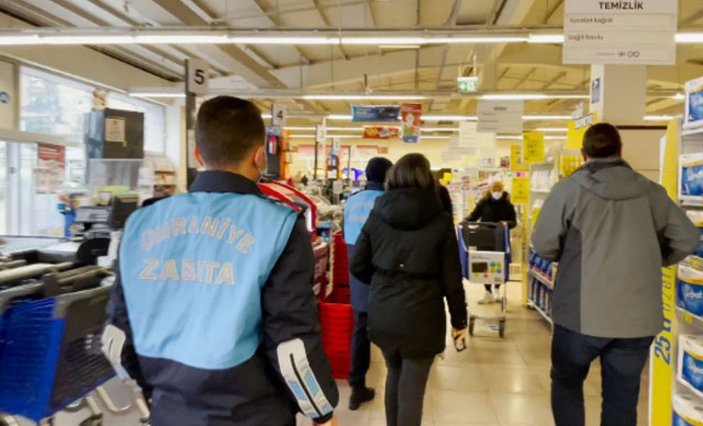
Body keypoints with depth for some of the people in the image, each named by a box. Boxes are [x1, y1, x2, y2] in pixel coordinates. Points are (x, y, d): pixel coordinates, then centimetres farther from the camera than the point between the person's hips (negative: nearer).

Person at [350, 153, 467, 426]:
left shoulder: (377, 215, 0)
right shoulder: (440, 221, -7)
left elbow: (358, 266, 3)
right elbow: (451, 278, -5)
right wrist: (459, 319, 7)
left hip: (381, 314, 4)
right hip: (421, 317, -4)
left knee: (395, 375, 26)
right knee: (412, 390, 7)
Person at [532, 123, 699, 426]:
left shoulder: (568, 189, -7)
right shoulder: (651, 191, 3)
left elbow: (544, 245, -6)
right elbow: (688, 240, 8)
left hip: (581, 313, -3)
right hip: (638, 316, 3)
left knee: (566, 383, 20)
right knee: (623, 398, 16)